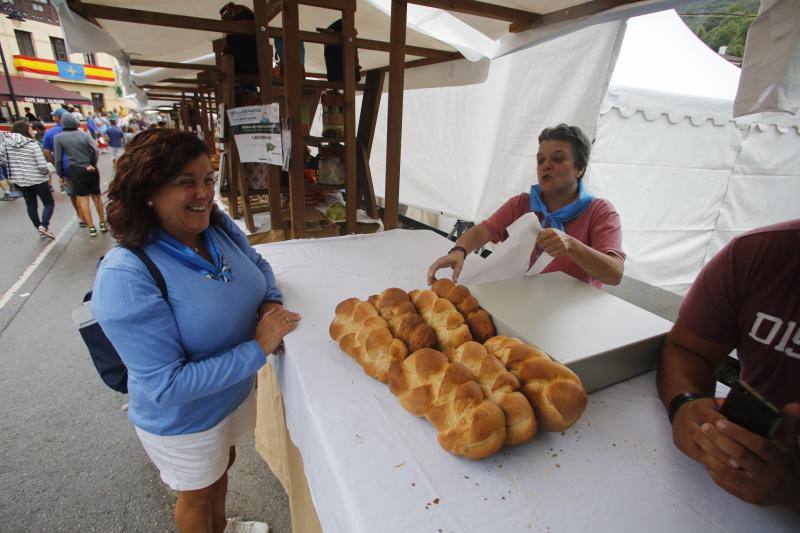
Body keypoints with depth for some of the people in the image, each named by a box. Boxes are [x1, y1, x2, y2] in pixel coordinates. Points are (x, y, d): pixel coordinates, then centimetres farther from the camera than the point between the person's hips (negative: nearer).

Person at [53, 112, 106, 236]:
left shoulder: (58, 137, -3)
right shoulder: (84, 134, 1)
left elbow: (58, 158, -4)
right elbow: (95, 150, -11)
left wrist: (61, 174, 6)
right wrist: (93, 165, -2)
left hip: (76, 171, -2)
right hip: (91, 169, 2)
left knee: (83, 199, 3)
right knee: (96, 196, 11)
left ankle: (91, 227, 0)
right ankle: (103, 223, 16)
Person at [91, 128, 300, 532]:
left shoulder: (219, 226, -14)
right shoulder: (125, 277, -32)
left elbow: (258, 266, 7)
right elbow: (167, 386, -30)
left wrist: (270, 302, -13)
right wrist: (259, 349, -30)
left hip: (238, 391, 6)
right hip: (184, 420, -6)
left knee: (222, 467, 33)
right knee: (198, 495, 25)